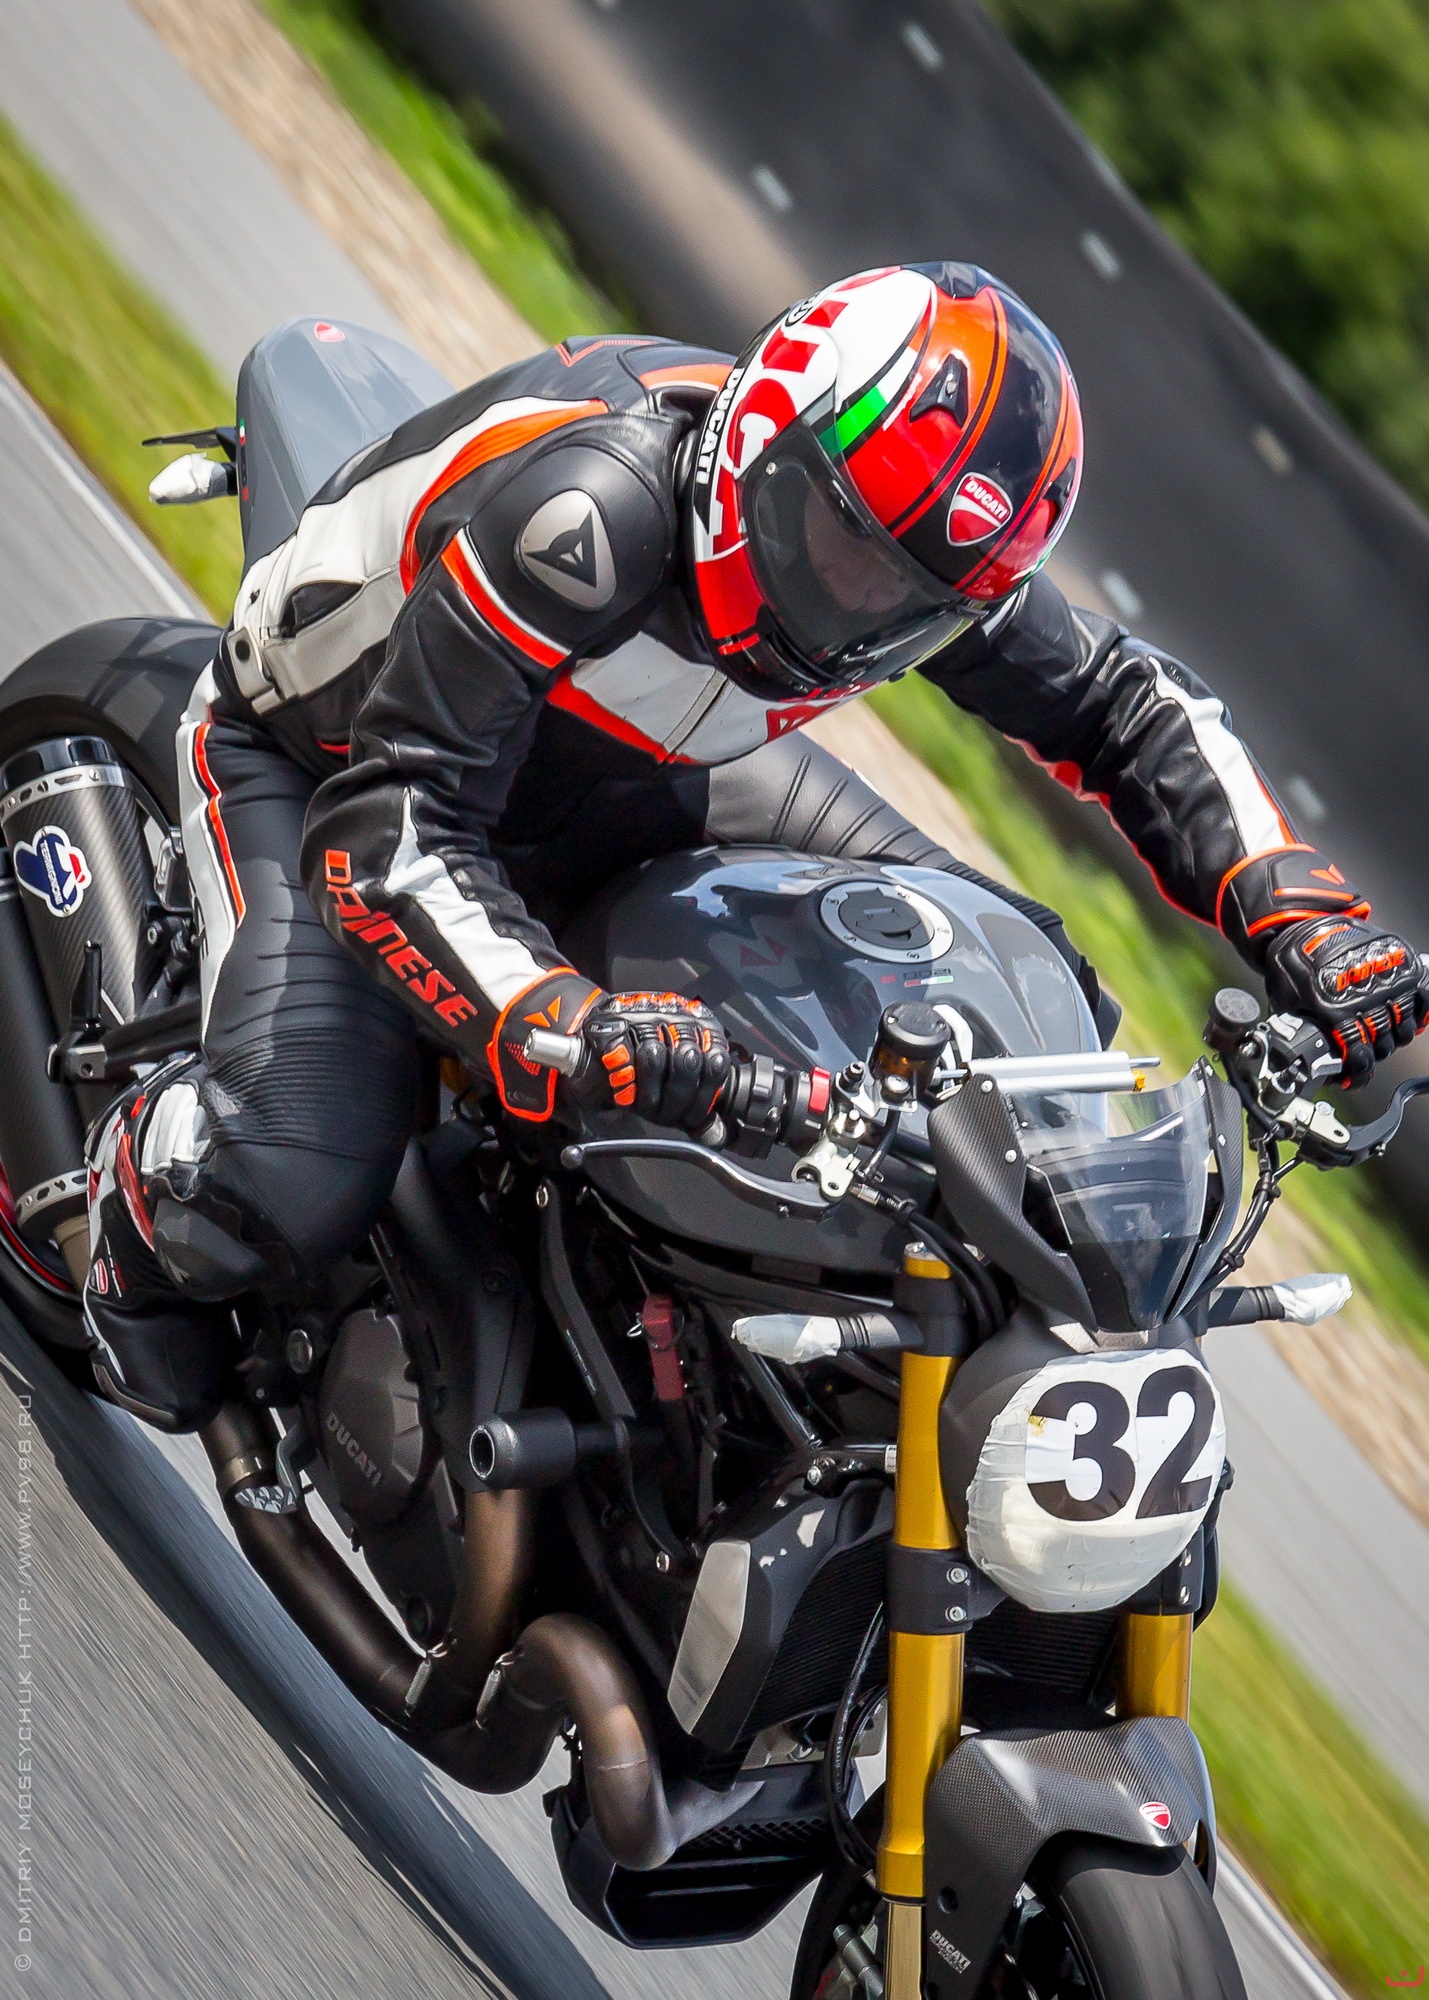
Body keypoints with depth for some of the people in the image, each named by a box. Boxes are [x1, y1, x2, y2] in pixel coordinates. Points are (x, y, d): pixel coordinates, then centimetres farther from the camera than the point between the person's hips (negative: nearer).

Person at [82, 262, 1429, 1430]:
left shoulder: (908, 542, -20)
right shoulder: (584, 514, -42)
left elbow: (1128, 704, -3)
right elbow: (387, 835, -44)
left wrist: (1295, 917, -19)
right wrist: (567, 1037, -60)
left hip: (639, 770, 6)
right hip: (323, 761, -6)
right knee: (295, 1185, -29)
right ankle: (140, 1187, 9)